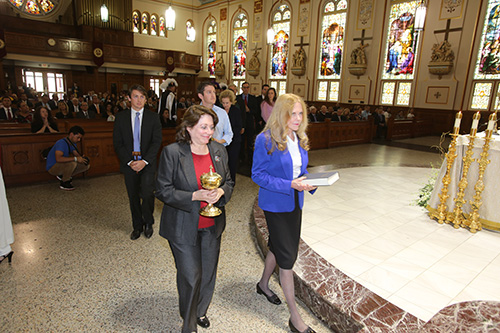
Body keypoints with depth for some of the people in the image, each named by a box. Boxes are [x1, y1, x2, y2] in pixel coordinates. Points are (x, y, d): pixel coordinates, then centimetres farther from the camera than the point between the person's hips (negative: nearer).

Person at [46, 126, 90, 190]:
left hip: (63, 165, 9)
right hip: (52, 167, -9)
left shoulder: (73, 143, 2)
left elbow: (76, 154, 4)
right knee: (73, 163, -36)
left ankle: (62, 176, 5)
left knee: (87, 165, -1)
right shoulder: (61, 143, -27)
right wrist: (75, 158, -41)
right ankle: (64, 183, -14)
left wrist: (82, 158, -20)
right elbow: (58, 159, -40)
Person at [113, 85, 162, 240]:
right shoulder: (120, 117, 4)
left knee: (147, 194, -13)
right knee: (133, 197, 10)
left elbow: (157, 141, -5)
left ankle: (148, 223, 13)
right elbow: (118, 143, 2)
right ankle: (137, 226, 28)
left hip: (147, 163, -2)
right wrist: (129, 161, -10)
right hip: (128, 163, 2)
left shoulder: (153, 117, 1)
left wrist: (144, 161, -14)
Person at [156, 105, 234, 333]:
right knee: (190, 276, 6)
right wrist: (195, 196, -24)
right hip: (183, 227, -4)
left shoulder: (219, 151, 1)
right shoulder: (172, 152, -14)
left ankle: (200, 311, 46)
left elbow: (228, 182, 10)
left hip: (212, 225, 5)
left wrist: (221, 192, -14)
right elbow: (163, 190, -13)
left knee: (208, 273, 18)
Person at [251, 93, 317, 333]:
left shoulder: (300, 139, 4)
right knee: (287, 256, -2)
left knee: (277, 246, 22)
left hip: (295, 203, 7)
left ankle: (263, 284, 48)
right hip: (275, 204, -7)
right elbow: (257, 175, -17)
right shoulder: (266, 140, -18)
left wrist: (308, 182, -7)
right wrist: (289, 185, -25)